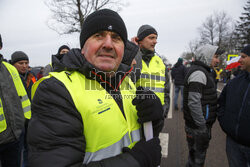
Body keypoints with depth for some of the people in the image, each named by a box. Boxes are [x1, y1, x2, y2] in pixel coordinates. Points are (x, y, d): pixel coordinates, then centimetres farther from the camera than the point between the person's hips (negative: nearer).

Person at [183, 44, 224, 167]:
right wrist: (203, 127, -21)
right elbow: (194, 103, -27)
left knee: (195, 155, 23)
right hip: (198, 127, -10)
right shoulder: (198, 73, -20)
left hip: (201, 123, 10)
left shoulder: (203, 71, 14)